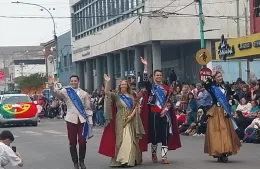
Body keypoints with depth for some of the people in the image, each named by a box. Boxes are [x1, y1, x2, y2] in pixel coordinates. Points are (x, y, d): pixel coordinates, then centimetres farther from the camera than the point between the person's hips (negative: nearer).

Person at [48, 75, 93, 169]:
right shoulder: (66, 91, 2)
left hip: (82, 119, 1)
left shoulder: (84, 93, 7)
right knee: (72, 142, 4)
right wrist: (51, 86, -36)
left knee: (82, 141, -3)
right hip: (71, 119, -1)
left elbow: (88, 108, 8)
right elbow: (56, 93, -16)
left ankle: (81, 161, 15)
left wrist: (90, 121, 3)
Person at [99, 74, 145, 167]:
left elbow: (136, 107, 5)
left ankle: (131, 159, 5)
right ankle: (121, 159, 0)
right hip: (120, 121, -2)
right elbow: (107, 92, -9)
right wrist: (107, 82, -19)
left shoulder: (131, 96, 10)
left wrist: (131, 115, -9)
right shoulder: (116, 95, 4)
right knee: (120, 139, -2)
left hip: (130, 120, 2)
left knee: (131, 140, 0)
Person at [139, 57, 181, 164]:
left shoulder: (166, 88, 11)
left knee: (165, 135, -2)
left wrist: (165, 109, -6)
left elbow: (169, 100, 11)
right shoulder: (151, 86, 3)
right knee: (155, 134, 1)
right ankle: (154, 153, 24)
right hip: (154, 114, -3)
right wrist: (145, 66, -23)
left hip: (164, 114, 3)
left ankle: (164, 157, 0)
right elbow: (145, 80, -16)